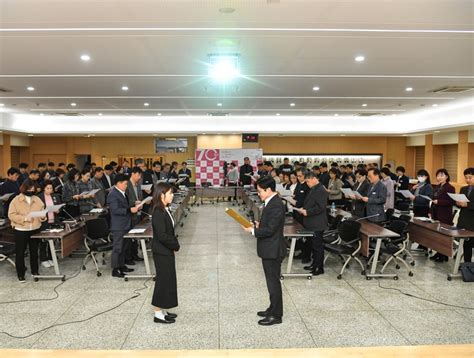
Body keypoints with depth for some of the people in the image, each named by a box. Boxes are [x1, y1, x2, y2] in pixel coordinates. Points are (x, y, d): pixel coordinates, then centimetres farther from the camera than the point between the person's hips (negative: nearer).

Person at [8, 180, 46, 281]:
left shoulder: (37, 200, 6)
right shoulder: (16, 200, -6)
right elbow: (11, 215, -10)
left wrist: (42, 216, -12)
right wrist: (24, 218, -22)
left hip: (35, 229, 3)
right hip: (20, 231, -3)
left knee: (34, 251, 13)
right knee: (20, 252, 5)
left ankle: (35, 271, 27)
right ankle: (21, 274, 16)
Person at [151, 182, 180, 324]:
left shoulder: (165, 210, 7)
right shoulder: (158, 213, -22)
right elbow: (162, 235, -24)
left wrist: (175, 245, 2)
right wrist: (176, 246, -12)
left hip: (167, 251, 9)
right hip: (161, 252, -9)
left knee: (168, 279, 16)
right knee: (163, 280, 1)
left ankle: (163, 310, 28)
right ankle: (158, 314, 14)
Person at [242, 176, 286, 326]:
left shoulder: (276, 205, -22)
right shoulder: (271, 202, 9)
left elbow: (270, 229, -25)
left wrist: (253, 230, -15)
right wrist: (258, 225, 1)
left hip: (273, 250, -10)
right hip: (269, 249, 10)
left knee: (273, 282, 1)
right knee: (272, 281, 19)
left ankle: (276, 315, 14)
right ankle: (273, 309, 33)